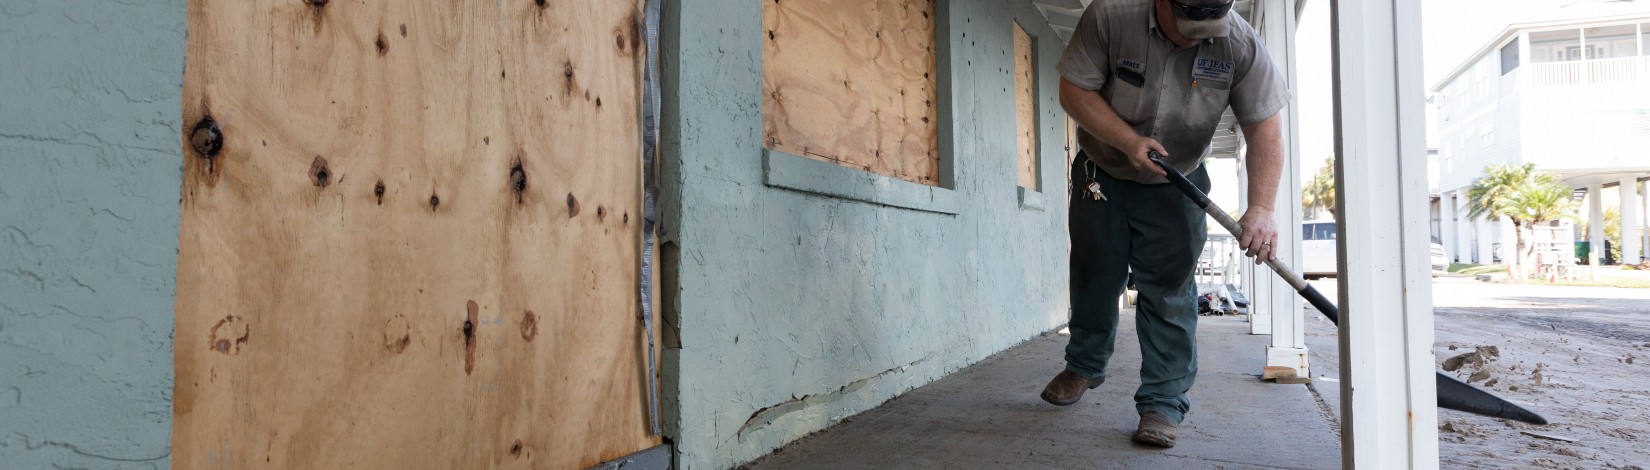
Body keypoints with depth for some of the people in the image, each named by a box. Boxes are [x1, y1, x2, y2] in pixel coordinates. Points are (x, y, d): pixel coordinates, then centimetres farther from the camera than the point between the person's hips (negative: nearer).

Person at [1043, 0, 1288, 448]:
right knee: (1093, 275, 11)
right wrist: (1128, 141, -30)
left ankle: (1163, 403, 4)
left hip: (1175, 185, 0)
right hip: (1102, 174, 1)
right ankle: (1084, 365, 35)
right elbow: (1073, 91, -18)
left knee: (1168, 290, -6)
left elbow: (1265, 128, -19)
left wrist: (1260, 209, -31)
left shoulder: (1240, 44, -21)